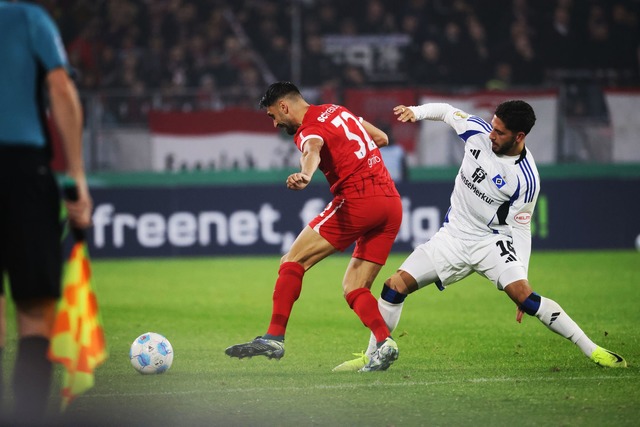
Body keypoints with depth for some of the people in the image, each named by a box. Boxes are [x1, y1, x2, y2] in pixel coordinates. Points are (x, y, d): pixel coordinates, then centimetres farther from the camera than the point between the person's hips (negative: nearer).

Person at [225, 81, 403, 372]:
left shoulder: (308, 130, -4)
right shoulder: (337, 111, 21)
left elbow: (313, 148, -31)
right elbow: (381, 138, 31)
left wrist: (305, 175, -52)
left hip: (357, 201, -8)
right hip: (392, 204, 8)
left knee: (293, 261, -3)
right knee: (353, 288, 10)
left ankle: (274, 338, -10)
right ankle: (383, 343, -11)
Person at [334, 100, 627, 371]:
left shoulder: (525, 179, -20)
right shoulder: (478, 131, -9)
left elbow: (520, 228, -12)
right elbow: (446, 111, 10)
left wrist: (520, 276, -16)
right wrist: (416, 112, -8)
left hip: (492, 241, -5)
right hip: (452, 236, 5)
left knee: (522, 293, -27)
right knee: (395, 286, -5)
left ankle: (592, 350, -19)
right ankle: (371, 356, 12)